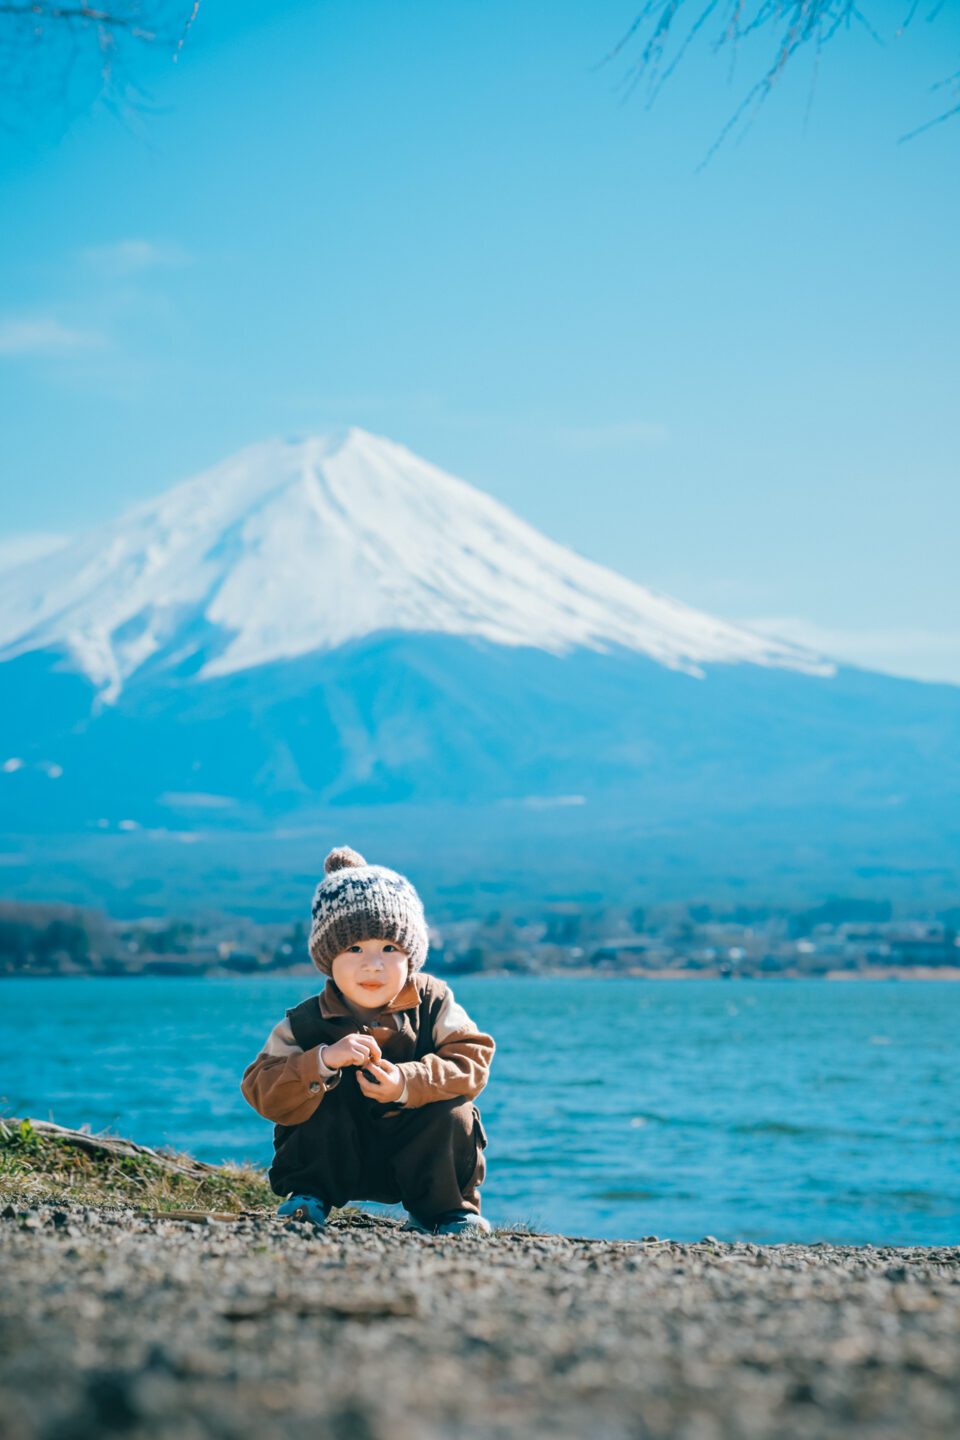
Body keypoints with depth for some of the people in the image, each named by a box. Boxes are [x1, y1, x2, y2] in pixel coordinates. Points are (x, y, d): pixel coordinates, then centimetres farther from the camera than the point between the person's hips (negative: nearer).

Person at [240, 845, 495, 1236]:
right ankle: (308, 1197, -4)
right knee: (325, 1098, -25)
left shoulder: (434, 1005, -8)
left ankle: (447, 1211, -2)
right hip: (340, 1165, -1)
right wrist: (323, 1060, -39)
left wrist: (407, 1083, -34)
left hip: (416, 1157, 1)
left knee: (451, 1115, -24)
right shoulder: (305, 1024, -13)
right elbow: (264, 1092, -21)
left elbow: (472, 1059, -18)